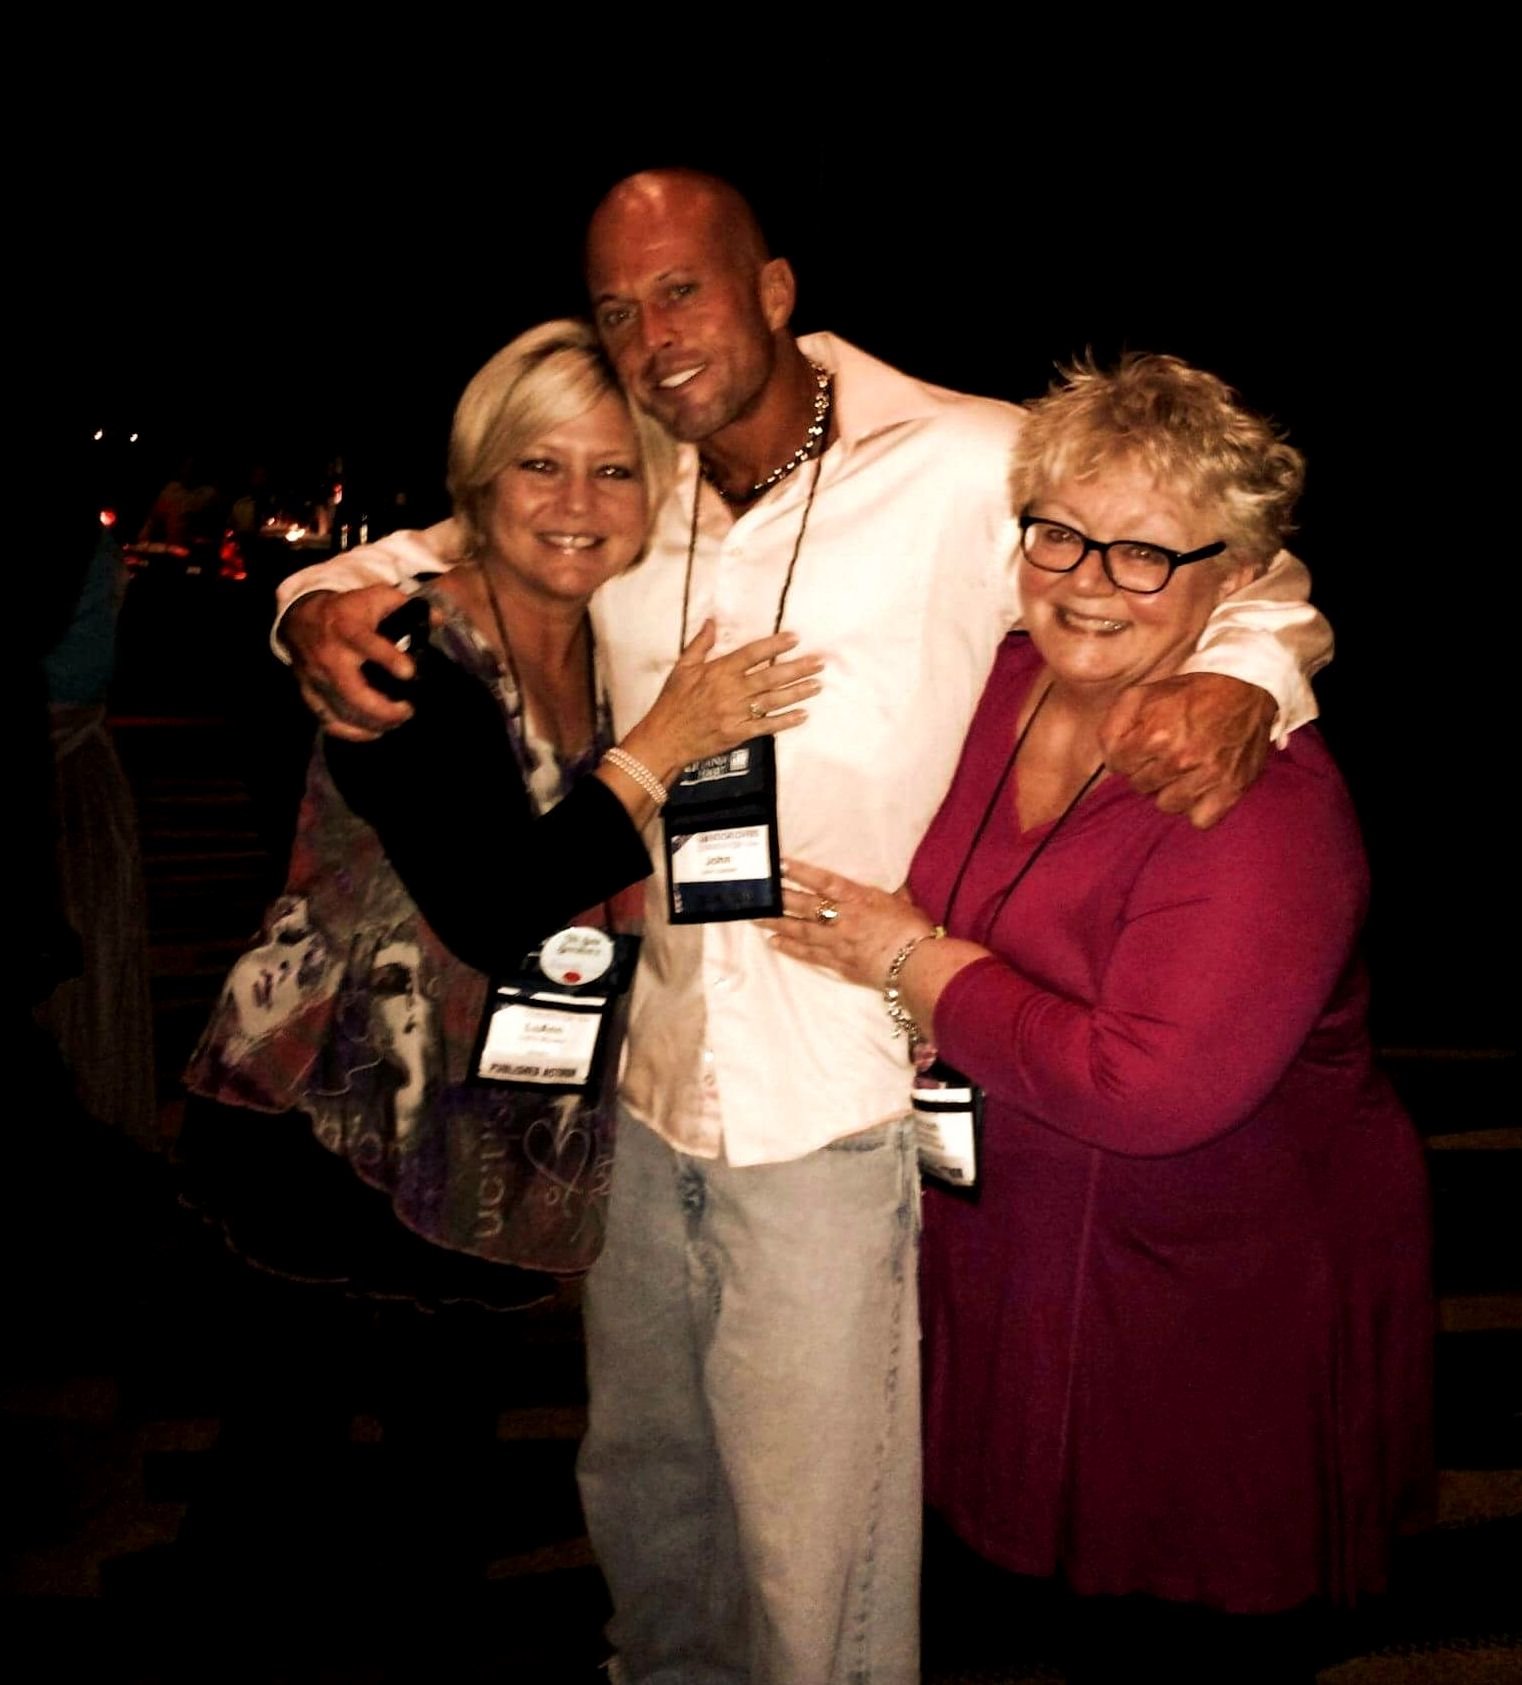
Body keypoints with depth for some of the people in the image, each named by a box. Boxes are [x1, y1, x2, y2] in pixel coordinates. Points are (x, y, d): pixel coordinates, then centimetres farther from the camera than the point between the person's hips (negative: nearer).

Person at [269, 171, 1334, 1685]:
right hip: (650, 1083, 6)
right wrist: (325, 610, -5)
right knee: (637, 1479, 27)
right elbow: (409, 563, 17)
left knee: (813, 1555, 7)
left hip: (836, 1111, -5)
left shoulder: (968, 471, -12)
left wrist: (1237, 686, -25)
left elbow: (1246, 576, -3)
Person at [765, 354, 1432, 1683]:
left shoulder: (1261, 798, -27)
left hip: (1226, 1285, -6)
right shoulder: (1011, 680, -4)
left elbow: (1153, 1090, -33)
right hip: (1029, 1247, 7)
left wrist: (914, 961, -23)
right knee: (1091, 1569, 24)